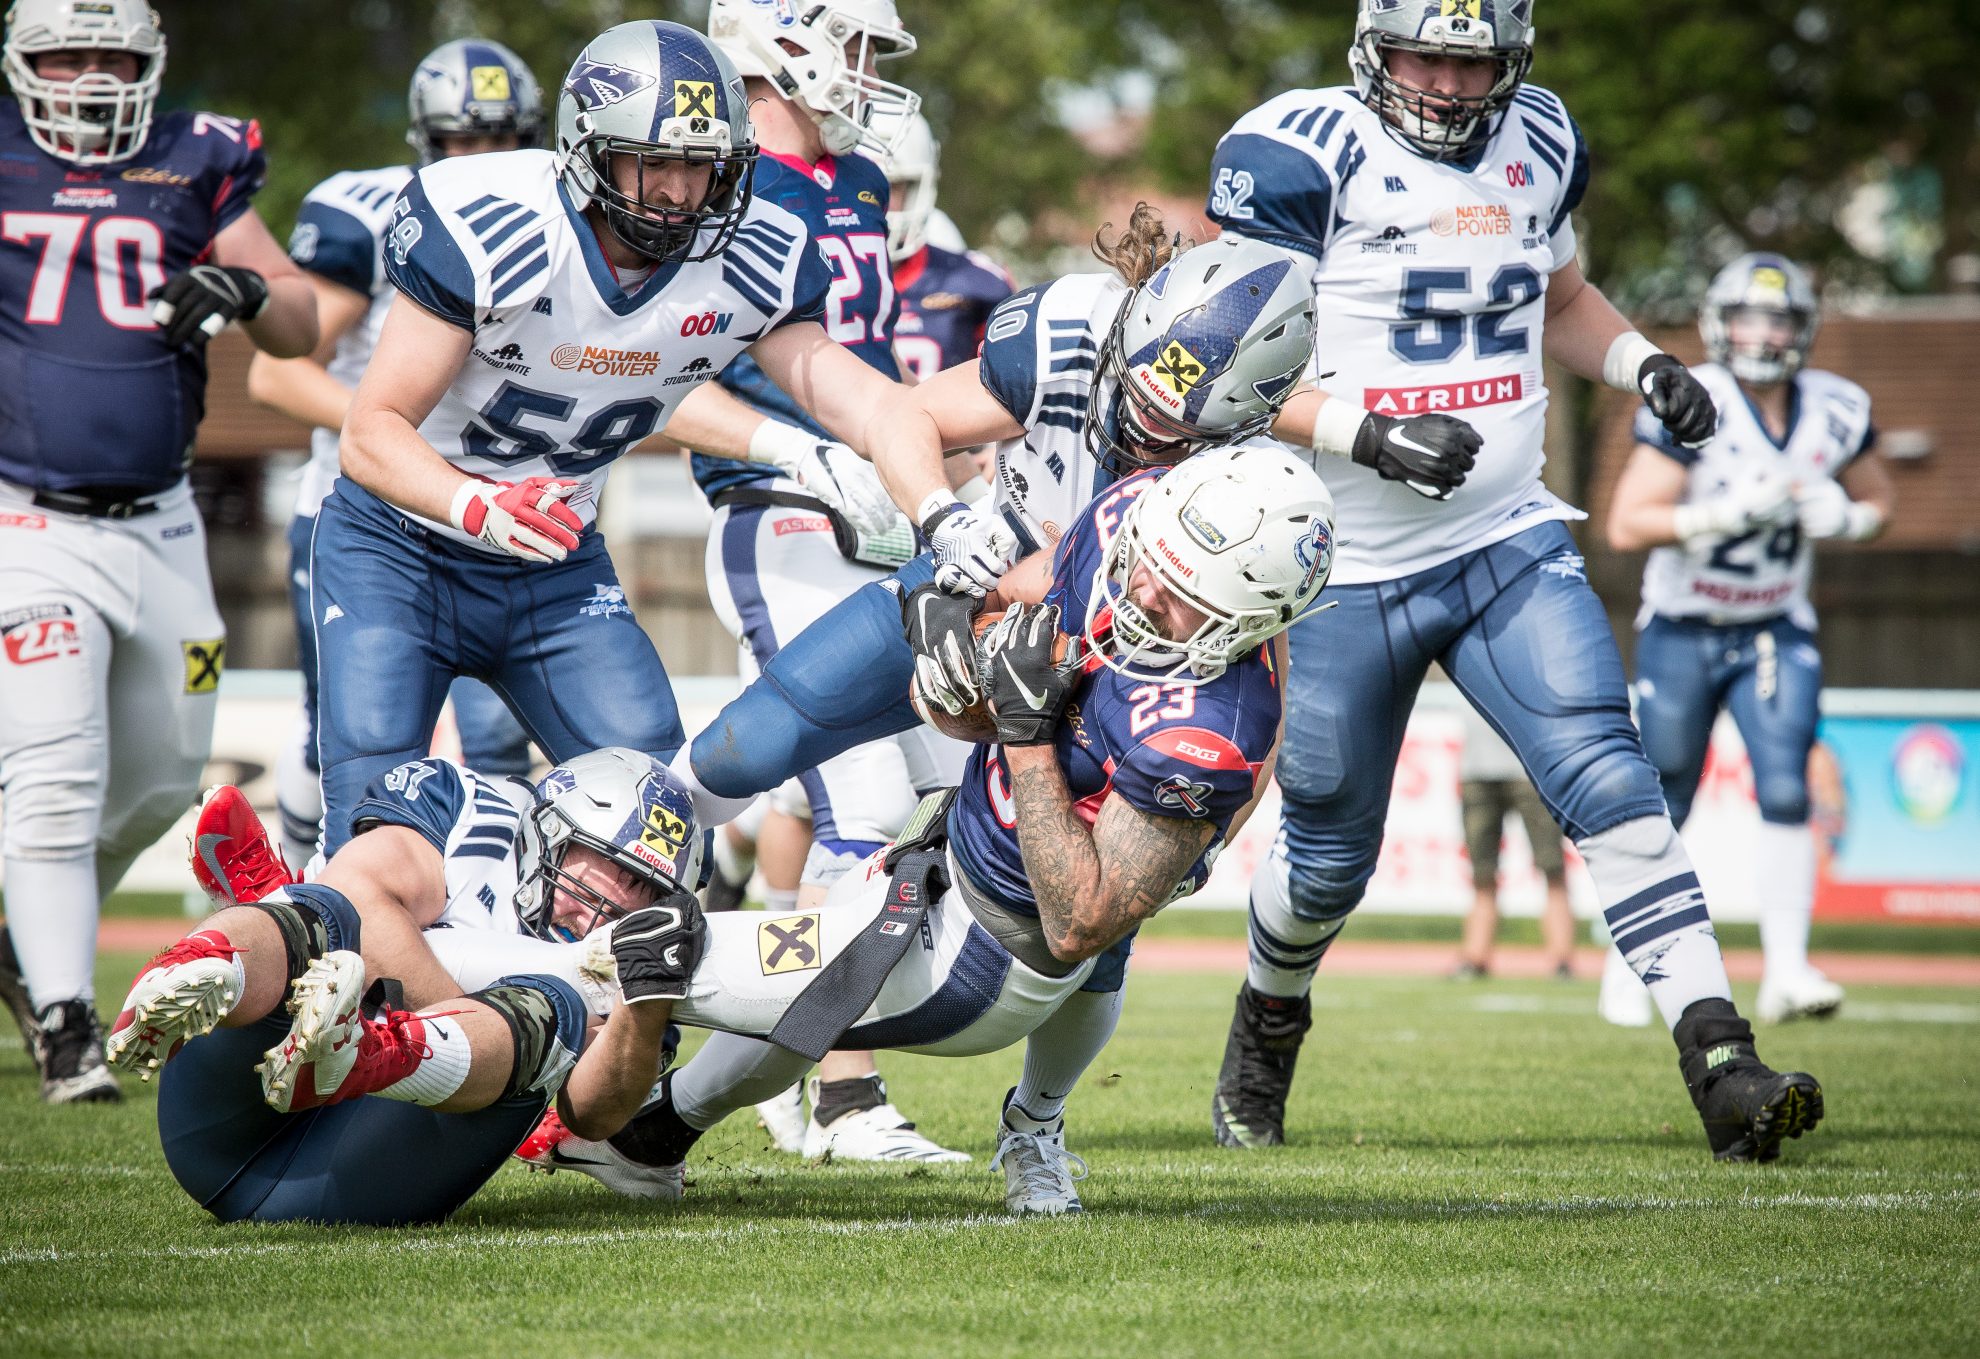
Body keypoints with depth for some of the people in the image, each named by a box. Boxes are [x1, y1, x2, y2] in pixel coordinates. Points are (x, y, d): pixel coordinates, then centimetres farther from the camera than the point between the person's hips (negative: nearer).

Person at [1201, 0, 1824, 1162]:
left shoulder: (1539, 146, 5)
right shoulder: (1299, 157, -13)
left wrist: (1643, 364, 4)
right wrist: (1371, 432, -30)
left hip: (1508, 543, 3)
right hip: (1343, 573, -3)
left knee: (1611, 784, -16)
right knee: (1331, 856, 11)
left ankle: (1724, 1068, -21)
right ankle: (1268, 1023, 43)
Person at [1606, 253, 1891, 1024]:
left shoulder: (1837, 412, -5)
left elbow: (1877, 504, 11)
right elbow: (1626, 526, -23)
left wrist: (1842, 518, -13)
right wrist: (1733, 511, -32)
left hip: (1775, 633, 2)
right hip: (1681, 634, -2)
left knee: (1785, 793, -15)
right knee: (1663, 812, 7)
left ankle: (1786, 969, -13)